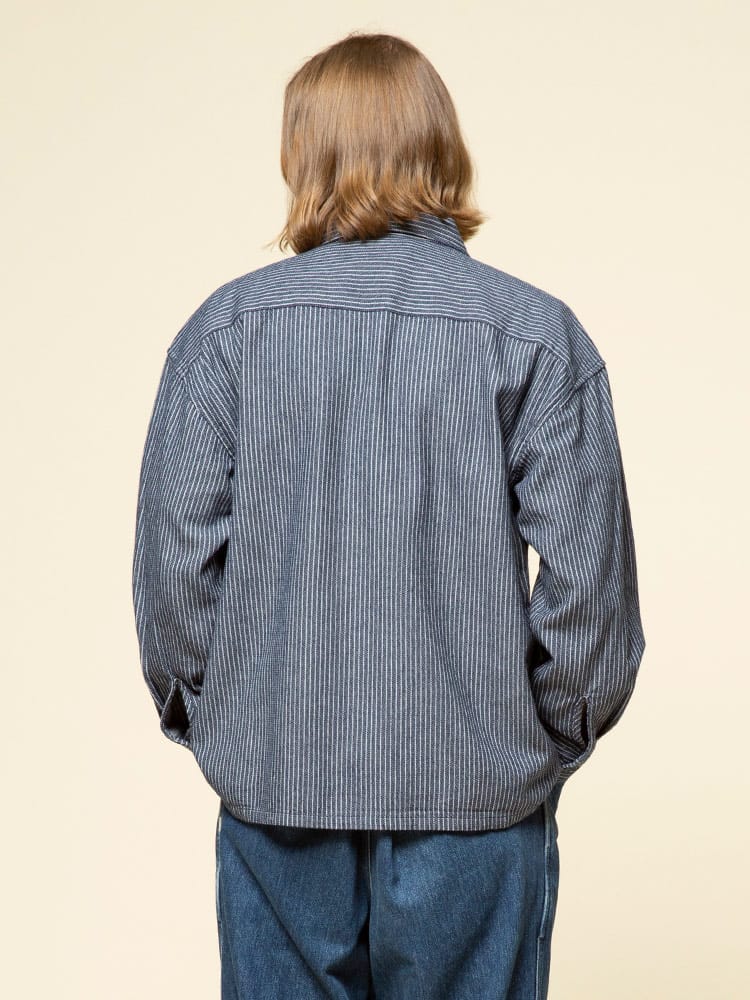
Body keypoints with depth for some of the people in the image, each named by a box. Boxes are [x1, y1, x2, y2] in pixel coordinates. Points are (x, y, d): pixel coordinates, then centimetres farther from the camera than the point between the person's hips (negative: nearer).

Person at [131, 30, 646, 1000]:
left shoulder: (225, 326, -3)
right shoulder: (536, 333, -6)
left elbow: (175, 557, -5)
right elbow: (590, 575, -9)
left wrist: (204, 715, 10)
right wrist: (558, 734, 6)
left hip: (275, 781, 1)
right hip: (478, 786, -1)